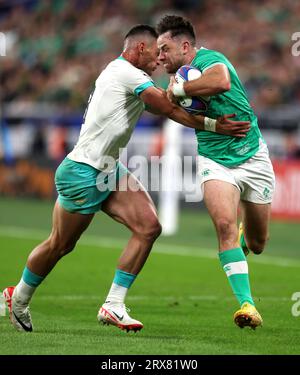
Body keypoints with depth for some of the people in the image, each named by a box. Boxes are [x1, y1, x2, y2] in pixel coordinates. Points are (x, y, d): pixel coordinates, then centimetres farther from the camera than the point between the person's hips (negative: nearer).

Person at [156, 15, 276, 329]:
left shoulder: (208, 59, -16)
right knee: (225, 225, -24)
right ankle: (247, 305, -25)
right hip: (214, 160, 4)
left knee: (256, 245, 8)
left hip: (251, 155, -4)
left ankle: (244, 233, 47)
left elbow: (221, 81, -40)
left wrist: (179, 89, -28)